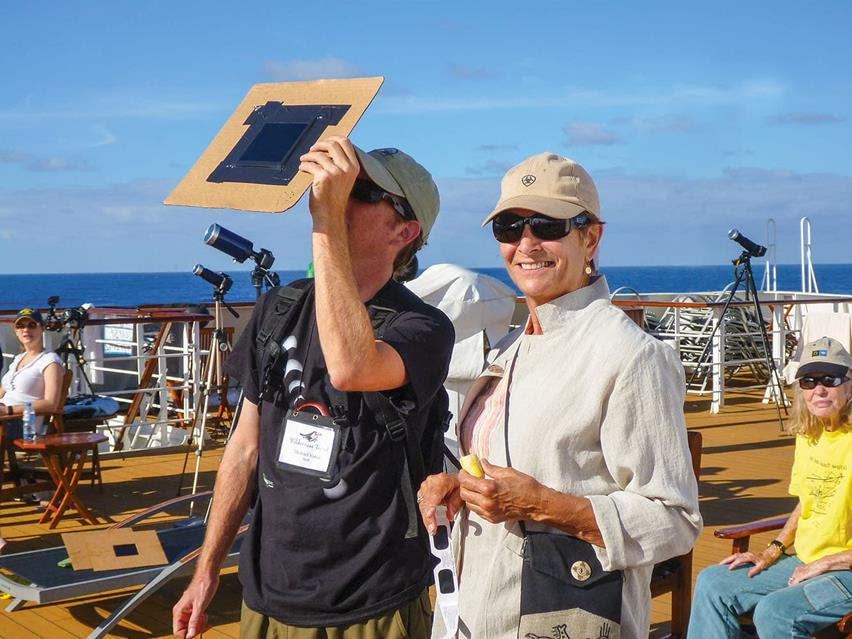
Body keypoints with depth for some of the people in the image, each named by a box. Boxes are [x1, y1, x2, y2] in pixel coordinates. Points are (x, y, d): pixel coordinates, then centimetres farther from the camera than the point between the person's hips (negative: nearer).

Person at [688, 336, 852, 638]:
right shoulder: (807, 435, 9)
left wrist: (824, 564, -16)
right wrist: (773, 550, 8)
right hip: (804, 562, 8)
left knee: (773, 611, -30)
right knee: (712, 584, -1)